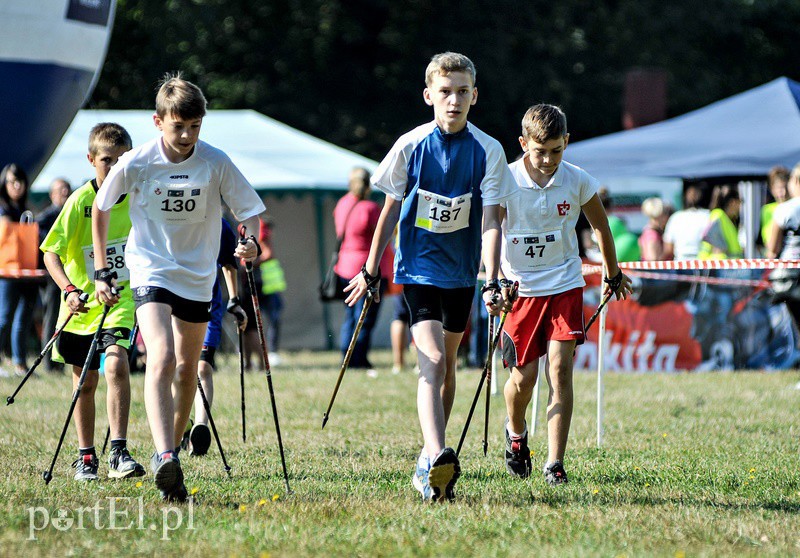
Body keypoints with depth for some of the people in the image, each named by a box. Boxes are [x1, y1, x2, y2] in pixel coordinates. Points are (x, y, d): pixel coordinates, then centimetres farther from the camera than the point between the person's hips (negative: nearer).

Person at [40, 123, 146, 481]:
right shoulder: (80, 201, -11)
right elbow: (51, 252, -12)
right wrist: (69, 290, -25)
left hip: (121, 300, 0)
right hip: (83, 302, 0)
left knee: (116, 364, -22)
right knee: (85, 382, 10)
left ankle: (118, 452, -23)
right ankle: (85, 457, 25)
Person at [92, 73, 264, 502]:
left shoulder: (216, 163, -10)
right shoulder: (135, 164, -11)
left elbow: (248, 211, -3)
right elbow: (100, 209, 5)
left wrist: (252, 243, -26)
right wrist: (101, 270, 5)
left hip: (197, 276, 3)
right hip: (150, 271, -3)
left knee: (187, 369, 12)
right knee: (161, 358, -23)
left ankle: (170, 451, 32)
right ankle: (165, 457, -37)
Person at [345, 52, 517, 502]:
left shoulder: (488, 152, -5)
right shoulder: (411, 146, -5)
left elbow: (491, 223, -8)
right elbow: (390, 212, 4)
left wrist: (492, 283, -18)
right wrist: (370, 272, 8)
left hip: (461, 271, 3)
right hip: (419, 267, -2)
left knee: (447, 364, 14)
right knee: (431, 362, -18)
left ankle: (431, 460, 28)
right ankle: (438, 458, -33)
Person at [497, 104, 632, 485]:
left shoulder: (578, 182, -5)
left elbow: (600, 226, 12)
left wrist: (613, 274, 23)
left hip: (565, 285, 1)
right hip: (520, 288, -1)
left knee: (560, 368, -12)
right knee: (524, 376, 2)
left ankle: (555, 463, -11)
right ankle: (516, 433, 36)